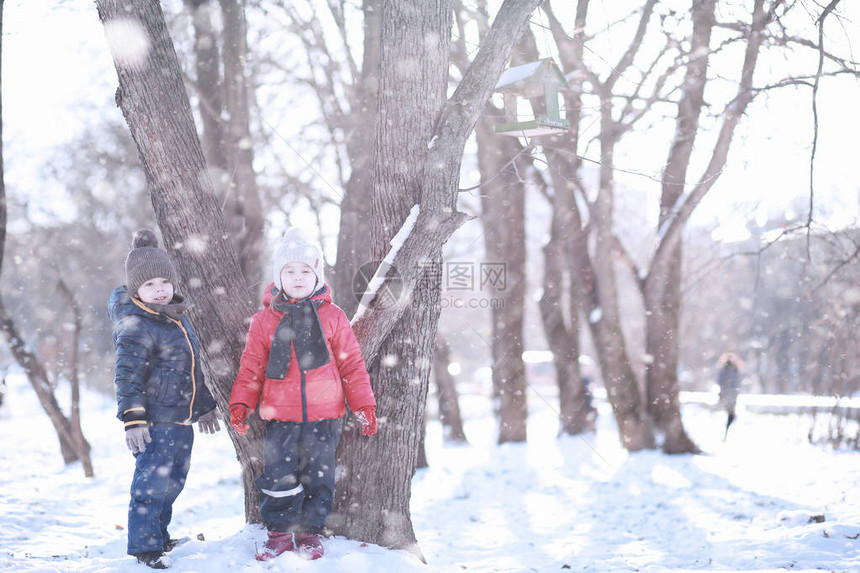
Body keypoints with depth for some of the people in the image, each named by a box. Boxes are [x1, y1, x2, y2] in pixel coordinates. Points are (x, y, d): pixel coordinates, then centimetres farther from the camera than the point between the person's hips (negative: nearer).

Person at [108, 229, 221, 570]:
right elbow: (128, 376, -18)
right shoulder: (135, 327, -14)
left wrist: (205, 406, 27)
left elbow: (193, 367, 24)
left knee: (173, 481, 17)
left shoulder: (177, 317, 14)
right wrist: (133, 418, -25)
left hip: (182, 417, 9)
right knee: (152, 480, -8)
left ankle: (160, 536, 32)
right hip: (155, 420, -9)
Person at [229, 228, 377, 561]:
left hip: (323, 415, 0)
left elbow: (351, 364, 6)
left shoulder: (332, 317, 3)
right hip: (279, 417, 0)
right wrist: (239, 404, -5)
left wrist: (365, 406, 3)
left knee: (318, 476, 6)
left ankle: (310, 531, 22)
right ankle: (280, 533, 17)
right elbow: (251, 368, 7)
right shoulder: (264, 320, 4)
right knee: (279, 475, 0)